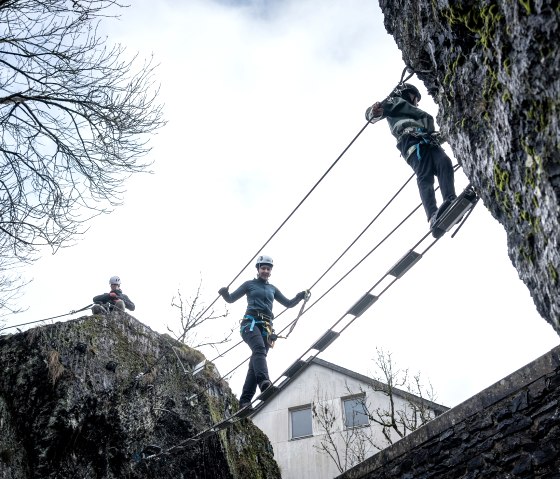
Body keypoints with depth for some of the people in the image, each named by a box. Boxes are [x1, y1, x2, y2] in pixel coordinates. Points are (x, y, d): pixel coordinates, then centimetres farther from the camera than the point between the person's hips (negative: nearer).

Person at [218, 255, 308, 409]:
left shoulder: (272, 289, 27)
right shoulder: (249, 284, 16)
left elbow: (288, 304, 27)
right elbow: (231, 298, 12)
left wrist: (300, 297, 7)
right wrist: (224, 293, -11)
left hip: (266, 327, 4)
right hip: (251, 322, -4)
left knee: (255, 362, -5)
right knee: (259, 348, -33)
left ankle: (245, 400, -8)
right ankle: (264, 382, -54)